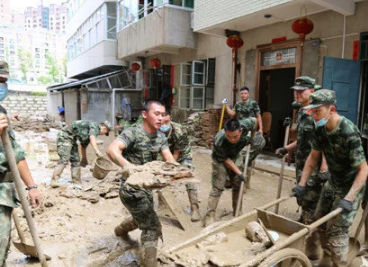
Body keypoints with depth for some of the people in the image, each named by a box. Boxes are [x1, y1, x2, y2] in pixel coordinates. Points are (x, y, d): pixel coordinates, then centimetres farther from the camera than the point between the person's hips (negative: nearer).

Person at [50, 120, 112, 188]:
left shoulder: (89, 132, 19)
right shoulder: (95, 126, -10)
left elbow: (84, 144, 30)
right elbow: (92, 138, -30)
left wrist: (84, 158, 39)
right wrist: (97, 150, -43)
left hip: (72, 139, 11)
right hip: (65, 136, -11)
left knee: (76, 161, 8)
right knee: (64, 159, -20)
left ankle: (77, 183, 10)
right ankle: (54, 181, -22)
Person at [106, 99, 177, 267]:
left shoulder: (161, 137, 2)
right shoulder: (132, 133, -21)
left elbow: (169, 160, -8)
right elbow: (112, 149, -38)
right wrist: (127, 165, -58)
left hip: (146, 187, 8)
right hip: (132, 189, -8)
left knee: (142, 220, 29)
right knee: (153, 226, -7)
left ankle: (120, 230, 59)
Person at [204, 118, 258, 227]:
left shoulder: (245, 125, -31)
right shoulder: (219, 141, -40)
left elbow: (254, 120, -5)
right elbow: (225, 159, -24)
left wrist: (250, 136, -7)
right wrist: (238, 172, -22)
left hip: (236, 156, 5)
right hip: (220, 159, -4)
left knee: (238, 185, 9)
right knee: (218, 187, -10)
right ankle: (210, 215, -2)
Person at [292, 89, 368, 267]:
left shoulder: (349, 132, -30)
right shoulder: (321, 129, -7)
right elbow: (313, 157, 2)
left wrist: (349, 199, -33)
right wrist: (301, 185, -1)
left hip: (351, 186, -7)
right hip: (332, 182, 8)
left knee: (337, 229, -7)